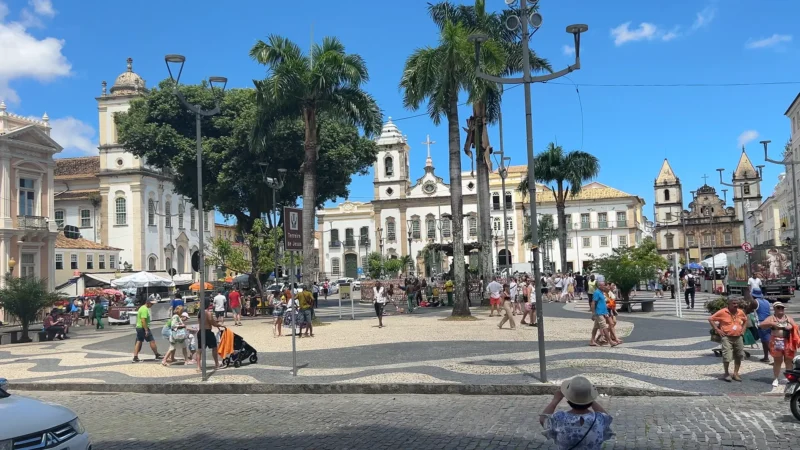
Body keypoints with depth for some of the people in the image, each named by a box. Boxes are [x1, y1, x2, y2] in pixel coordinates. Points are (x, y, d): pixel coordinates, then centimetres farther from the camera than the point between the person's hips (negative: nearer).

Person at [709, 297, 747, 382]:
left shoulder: (741, 312, 5)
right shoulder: (722, 312, -10)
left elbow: (745, 320, 26)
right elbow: (711, 319, -6)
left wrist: (743, 329, 13)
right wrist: (717, 330, -9)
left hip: (738, 337, 5)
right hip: (727, 337, -5)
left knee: (739, 356, 10)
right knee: (727, 357, -10)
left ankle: (736, 373, 23)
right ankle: (726, 374, 7)